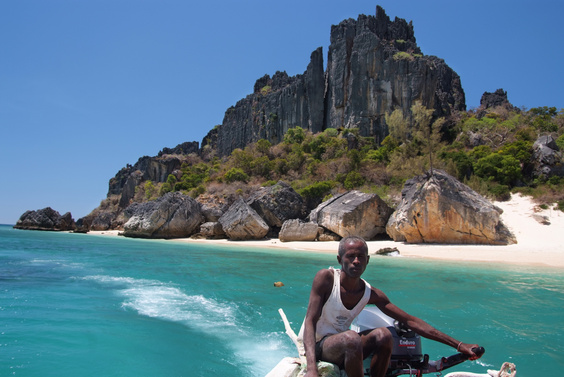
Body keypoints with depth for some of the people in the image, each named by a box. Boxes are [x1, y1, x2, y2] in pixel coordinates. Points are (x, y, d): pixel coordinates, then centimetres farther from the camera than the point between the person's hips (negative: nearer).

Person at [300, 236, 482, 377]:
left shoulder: (372, 294, -4)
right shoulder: (326, 278, -18)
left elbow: (411, 321, -5)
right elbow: (310, 321, -23)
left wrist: (458, 345, -9)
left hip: (340, 349, 5)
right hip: (314, 347, -5)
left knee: (383, 334, -21)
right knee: (351, 337, -35)